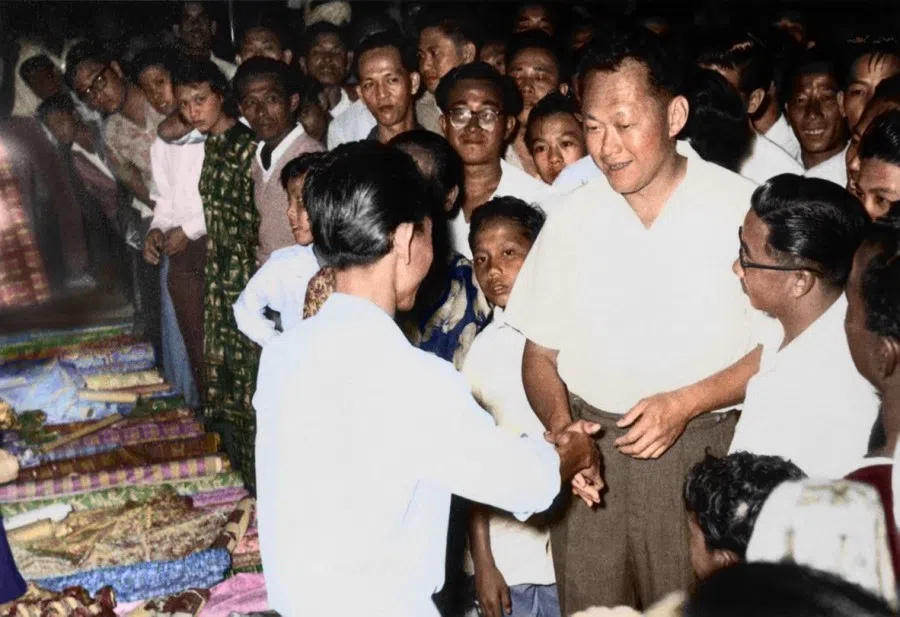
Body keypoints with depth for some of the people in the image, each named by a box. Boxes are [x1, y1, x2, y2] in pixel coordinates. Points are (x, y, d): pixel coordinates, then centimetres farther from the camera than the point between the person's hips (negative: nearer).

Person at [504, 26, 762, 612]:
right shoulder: (573, 216, 5)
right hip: (592, 452, 3)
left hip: (704, 452, -2)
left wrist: (685, 403, -15)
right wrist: (559, 425, -8)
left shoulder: (743, 207, -5)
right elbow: (540, 352, 10)